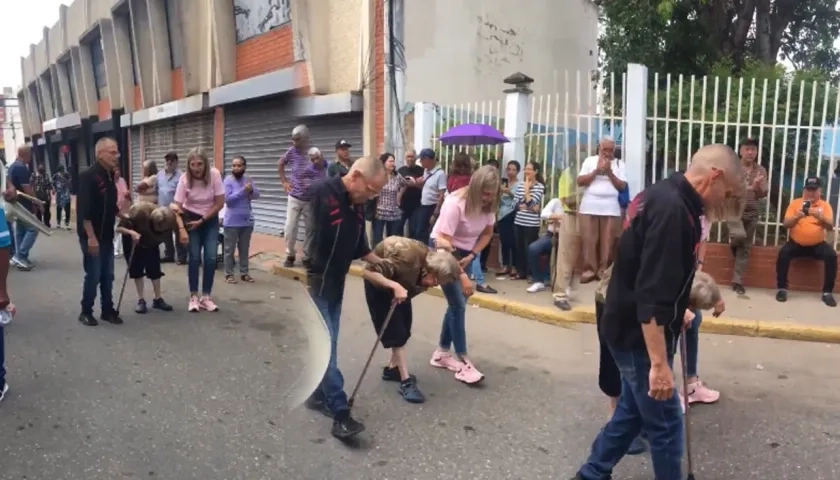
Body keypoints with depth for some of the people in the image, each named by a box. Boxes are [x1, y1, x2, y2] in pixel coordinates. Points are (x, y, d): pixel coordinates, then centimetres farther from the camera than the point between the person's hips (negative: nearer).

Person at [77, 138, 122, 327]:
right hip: (92, 236, -8)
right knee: (93, 276, 0)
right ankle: (86, 312, 15)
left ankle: (108, 310, 21)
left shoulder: (110, 175, 9)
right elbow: (84, 210, -20)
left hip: (107, 235, 8)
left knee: (108, 276, 11)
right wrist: (91, 237, -22)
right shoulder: (88, 176, -15)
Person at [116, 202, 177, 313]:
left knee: (155, 268, -2)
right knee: (136, 268, -5)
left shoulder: (167, 221, -32)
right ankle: (141, 300, 2)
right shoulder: (139, 213, -41)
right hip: (133, 238, -2)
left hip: (150, 240, 2)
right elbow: (119, 228, -34)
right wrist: (132, 232, -51)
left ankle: (157, 299, 8)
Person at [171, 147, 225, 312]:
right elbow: (177, 207, -18)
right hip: (191, 218, 0)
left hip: (210, 219, 1)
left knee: (210, 258, -6)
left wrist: (201, 221, -16)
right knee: (194, 257, -5)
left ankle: (206, 297, 7)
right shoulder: (185, 179, -20)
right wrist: (181, 228, -33)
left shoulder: (214, 175, -21)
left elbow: (220, 203, -15)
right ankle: (194, 296, 9)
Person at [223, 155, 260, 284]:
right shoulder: (228, 180, -8)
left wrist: (251, 190, -21)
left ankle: (244, 273, 21)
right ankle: (229, 274, 12)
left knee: (244, 248, 13)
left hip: (247, 220, 4)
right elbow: (228, 199, -17)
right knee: (230, 249, 4)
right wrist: (243, 190, -22)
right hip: (232, 222, -4)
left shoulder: (248, 179, 4)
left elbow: (257, 195, 0)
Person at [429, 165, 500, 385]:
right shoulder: (455, 204, -30)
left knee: (457, 303, 8)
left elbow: (487, 232, 3)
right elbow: (443, 244, -33)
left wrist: (471, 256, -13)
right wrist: (462, 276, -36)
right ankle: (463, 362, -3)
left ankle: (442, 353, 22)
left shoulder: (488, 204, -11)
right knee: (458, 304, -10)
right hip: (442, 251, -7)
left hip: (465, 253, 7)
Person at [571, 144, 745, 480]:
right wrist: (659, 363, -27)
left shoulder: (661, 195, 7)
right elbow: (652, 297, -29)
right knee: (665, 424, 5)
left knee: (633, 410, 22)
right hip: (638, 335, -10)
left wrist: (677, 310, 29)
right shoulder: (673, 211, -25)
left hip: (626, 326, 10)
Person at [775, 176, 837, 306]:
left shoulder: (825, 205, 2)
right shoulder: (795, 203, 1)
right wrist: (796, 217, -28)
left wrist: (820, 217, -31)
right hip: (796, 244, 0)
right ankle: (782, 288, -18)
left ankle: (827, 292, -15)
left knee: (831, 255, -27)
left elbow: (830, 226, -11)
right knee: (783, 253, -30)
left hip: (817, 245, 1)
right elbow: (785, 224, -7)